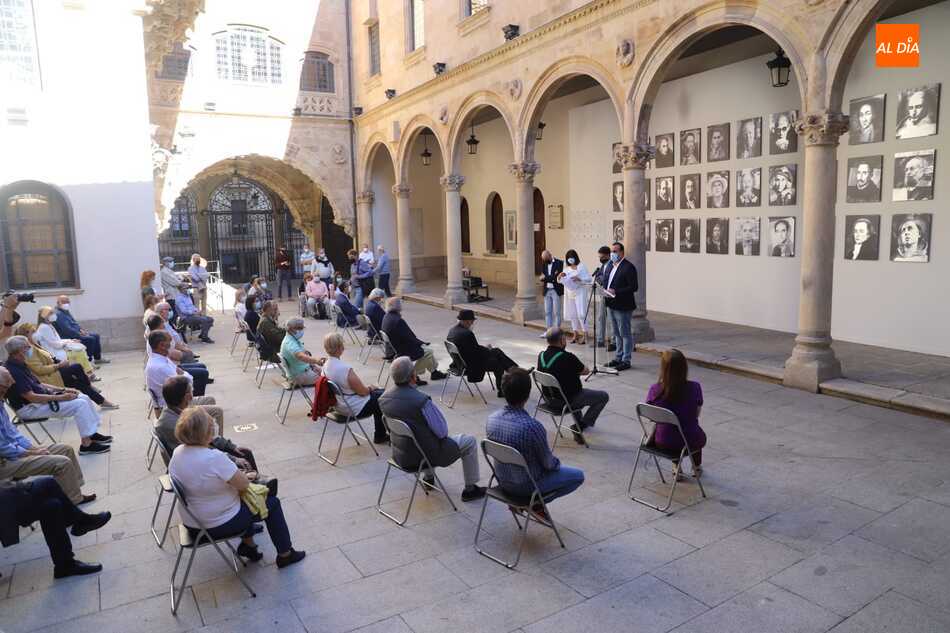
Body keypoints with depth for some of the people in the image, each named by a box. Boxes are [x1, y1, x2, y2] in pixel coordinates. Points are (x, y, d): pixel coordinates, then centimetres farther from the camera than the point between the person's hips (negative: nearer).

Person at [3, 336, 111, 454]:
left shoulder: (19, 365, 9)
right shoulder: (12, 371, -23)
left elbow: (38, 384, 17)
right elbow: (31, 397, -25)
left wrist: (63, 390, 5)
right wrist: (61, 397, -21)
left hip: (41, 397, 10)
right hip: (30, 408, -10)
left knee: (84, 398, 4)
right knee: (80, 404, -20)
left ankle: (92, 434, 10)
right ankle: (86, 444, -13)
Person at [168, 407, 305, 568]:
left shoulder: (177, 452, -7)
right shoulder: (214, 458, -32)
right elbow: (244, 484, -21)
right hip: (218, 525, -8)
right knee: (272, 502, 11)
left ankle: (247, 544, 30)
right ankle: (285, 555, 23)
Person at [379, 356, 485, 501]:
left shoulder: (383, 399, -8)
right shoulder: (421, 400, -30)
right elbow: (442, 432, -21)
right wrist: (442, 432, 4)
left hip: (400, 456, 7)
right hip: (425, 456, -7)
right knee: (470, 442, 12)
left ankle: (428, 478, 42)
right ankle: (470, 489, 23)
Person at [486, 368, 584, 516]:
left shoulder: (492, 419, -13)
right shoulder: (533, 426, -33)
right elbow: (548, 464, -16)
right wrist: (557, 463, 9)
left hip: (503, 482, 6)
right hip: (526, 486, -6)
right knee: (578, 476, 12)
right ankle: (537, 503, 6)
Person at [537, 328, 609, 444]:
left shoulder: (541, 356, -7)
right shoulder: (568, 357, -27)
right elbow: (586, 371, -10)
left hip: (549, 398, 7)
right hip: (568, 401, -7)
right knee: (604, 396, 9)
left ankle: (579, 421, 42)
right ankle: (580, 426, 3)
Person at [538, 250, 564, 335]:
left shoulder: (559, 263, -7)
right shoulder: (544, 264, 11)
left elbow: (558, 278, -15)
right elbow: (542, 277, 6)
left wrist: (546, 278, -14)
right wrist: (552, 277, -14)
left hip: (556, 290, -6)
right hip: (547, 291, 6)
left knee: (556, 312, -2)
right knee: (547, 312, 7)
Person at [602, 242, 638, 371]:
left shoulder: (628, 267, -14)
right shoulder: (610, 265, 12)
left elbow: (634, 287, -19)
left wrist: (616, 292, -24)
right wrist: (605, 290, -2)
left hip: (623, 307, -8)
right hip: (612, 305, 9)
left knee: (625, 334, 1)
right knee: (617, 334, 18)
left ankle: (626, 361, 9)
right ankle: (619, 358, 28)